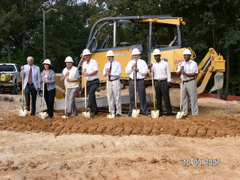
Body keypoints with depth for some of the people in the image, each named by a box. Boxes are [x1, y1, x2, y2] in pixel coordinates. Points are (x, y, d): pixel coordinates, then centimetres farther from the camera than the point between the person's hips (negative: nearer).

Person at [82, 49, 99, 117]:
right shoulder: (84, 63, 15)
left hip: (95, 81, -6)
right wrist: (84, 72, -6)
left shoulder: (94, 62, -4)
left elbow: (96, 71, -14)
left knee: (91, 92, -29)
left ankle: (89, 106, -40)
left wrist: (88, 74, -22)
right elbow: (83, 73, 17)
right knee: (91, 96, 5)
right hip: (88, 82, 6)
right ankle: (95, 111, 8)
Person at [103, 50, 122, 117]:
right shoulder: (106, 65, 15)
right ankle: (111, 112, 13)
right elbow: (104, 74, 12)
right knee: (110, 97, 5)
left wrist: (110, 74, -20)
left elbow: (119, 73, -11)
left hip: (116, 81, -5)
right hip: (109, 81, 5)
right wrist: (106, 72, -12)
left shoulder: (117, 64, -1)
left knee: (117, 97, -5)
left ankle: (118, 112, 1)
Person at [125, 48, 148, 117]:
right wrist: (131, 67, -6)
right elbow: (127, 72, 8)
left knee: (142, 97, -4)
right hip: (132, 81, 3)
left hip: (140, 81, -3)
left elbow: (145, 72, -3)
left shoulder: (143, 62, 7)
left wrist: (138, 70, -14)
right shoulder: (130, 63, 16)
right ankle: (131, 112, 11)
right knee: (132, 97, 3)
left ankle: (145, 112, 2)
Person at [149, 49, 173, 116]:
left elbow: (168, 73, 4)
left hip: (164, 82, -3)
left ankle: (169, 112, -4)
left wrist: (168, 82, -3)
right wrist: (150, 68, -7)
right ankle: (160, 112, 9)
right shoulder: (153, 65, 12)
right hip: (156, 82, 3)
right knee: (158, 97, 3)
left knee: (166, 97, -7)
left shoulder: (165, 63, 4)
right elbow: (151, 74, 10)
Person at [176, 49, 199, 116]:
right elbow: (177, 74, 10)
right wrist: (181, 70, -11)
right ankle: (184, 113, 14)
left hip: (191, 82, -5)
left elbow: (195, 74, -10)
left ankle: (195, 114, -2)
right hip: (183, 83, 5)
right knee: (183, 98, 7)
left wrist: (186, 74, -19)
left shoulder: (193, 63, -1)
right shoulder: (181, 64, 14)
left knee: (193, 98, -4)